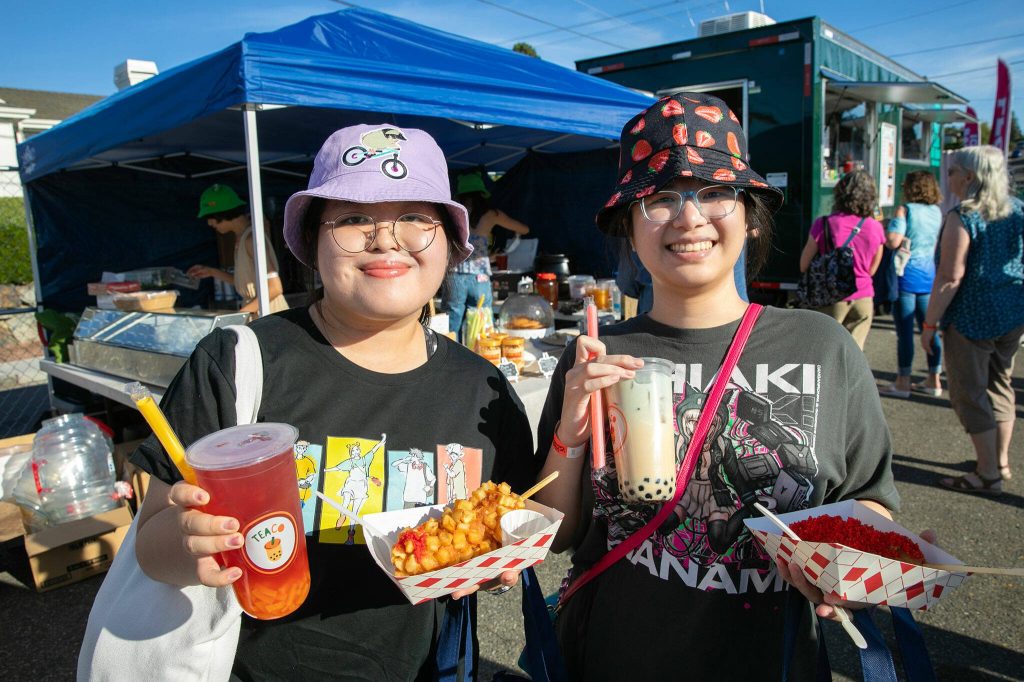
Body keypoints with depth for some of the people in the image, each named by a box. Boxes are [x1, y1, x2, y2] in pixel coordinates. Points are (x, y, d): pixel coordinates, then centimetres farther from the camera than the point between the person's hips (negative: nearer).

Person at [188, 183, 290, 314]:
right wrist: (212, 272, 16)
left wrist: (241, 314, -20)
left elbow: (274, 288, -21)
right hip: (254, 313, 9)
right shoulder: (241, 238, 10)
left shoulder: (251, 238, -16)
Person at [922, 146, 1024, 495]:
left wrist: (929, 324, -14)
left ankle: (989, 474, 10)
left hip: (973, 317, -8)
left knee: (969, 393, 3)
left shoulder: (962, 217, -16)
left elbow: (950, 278, -20)